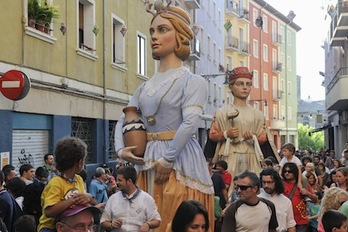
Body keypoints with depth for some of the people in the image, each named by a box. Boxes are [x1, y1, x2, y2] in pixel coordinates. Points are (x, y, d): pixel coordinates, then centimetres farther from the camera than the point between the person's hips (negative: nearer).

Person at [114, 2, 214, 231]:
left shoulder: (192, 81, -5)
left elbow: (190, 123, -17)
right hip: (148, 163, 6)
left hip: (181, 161, -6)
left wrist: (167, 160, -19)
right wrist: (121, 149, -3)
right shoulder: (145, 87, 15)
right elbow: (123, 120, 15)